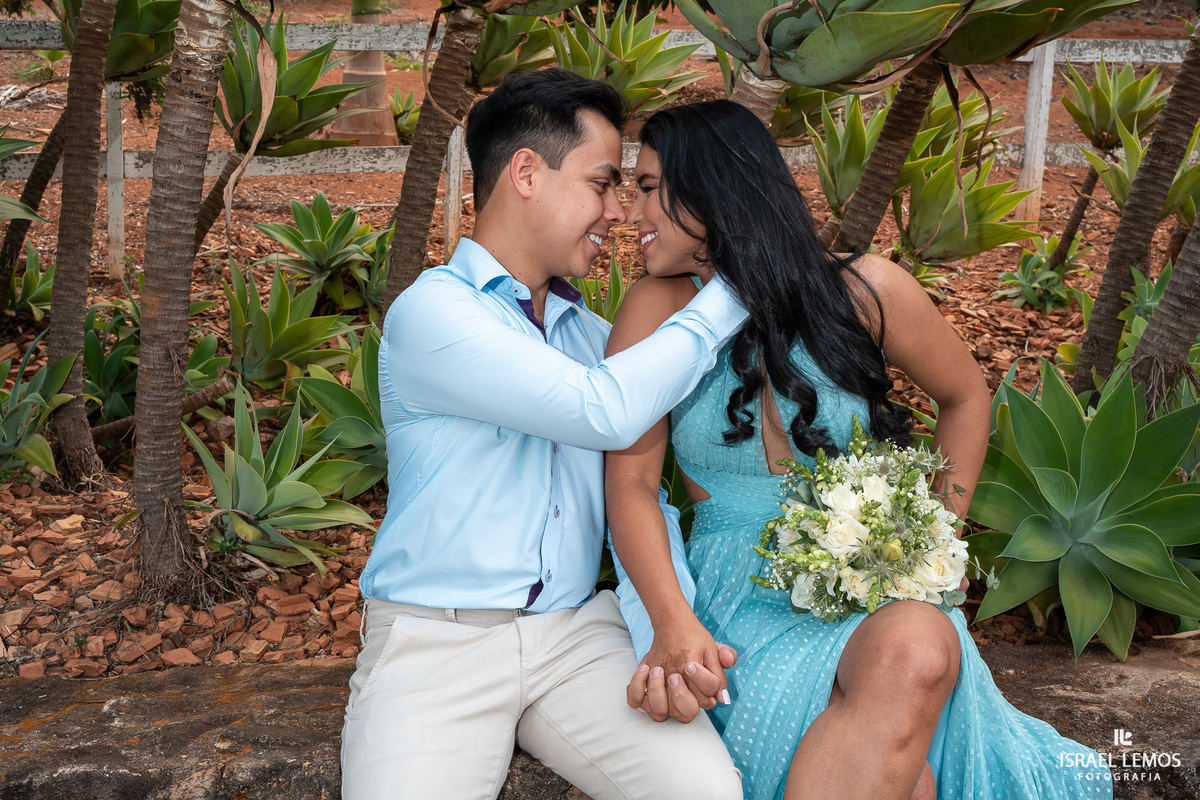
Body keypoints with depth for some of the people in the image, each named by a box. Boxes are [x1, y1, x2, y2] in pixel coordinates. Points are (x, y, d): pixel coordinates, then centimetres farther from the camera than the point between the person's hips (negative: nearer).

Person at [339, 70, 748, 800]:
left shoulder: (591, 333, 13)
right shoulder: (431, 312, -10)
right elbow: (606, 411, -20)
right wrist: (729, 296, -9)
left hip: (576, 633, 4)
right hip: (436, 641, -4)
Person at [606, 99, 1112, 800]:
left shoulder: (863, 290, -3)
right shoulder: (658, 309, -2)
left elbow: (966, 396, 14)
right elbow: (631, 479, -6)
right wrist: (672, 622, -21)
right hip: (741, 597, -1)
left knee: (918, 647, -36)